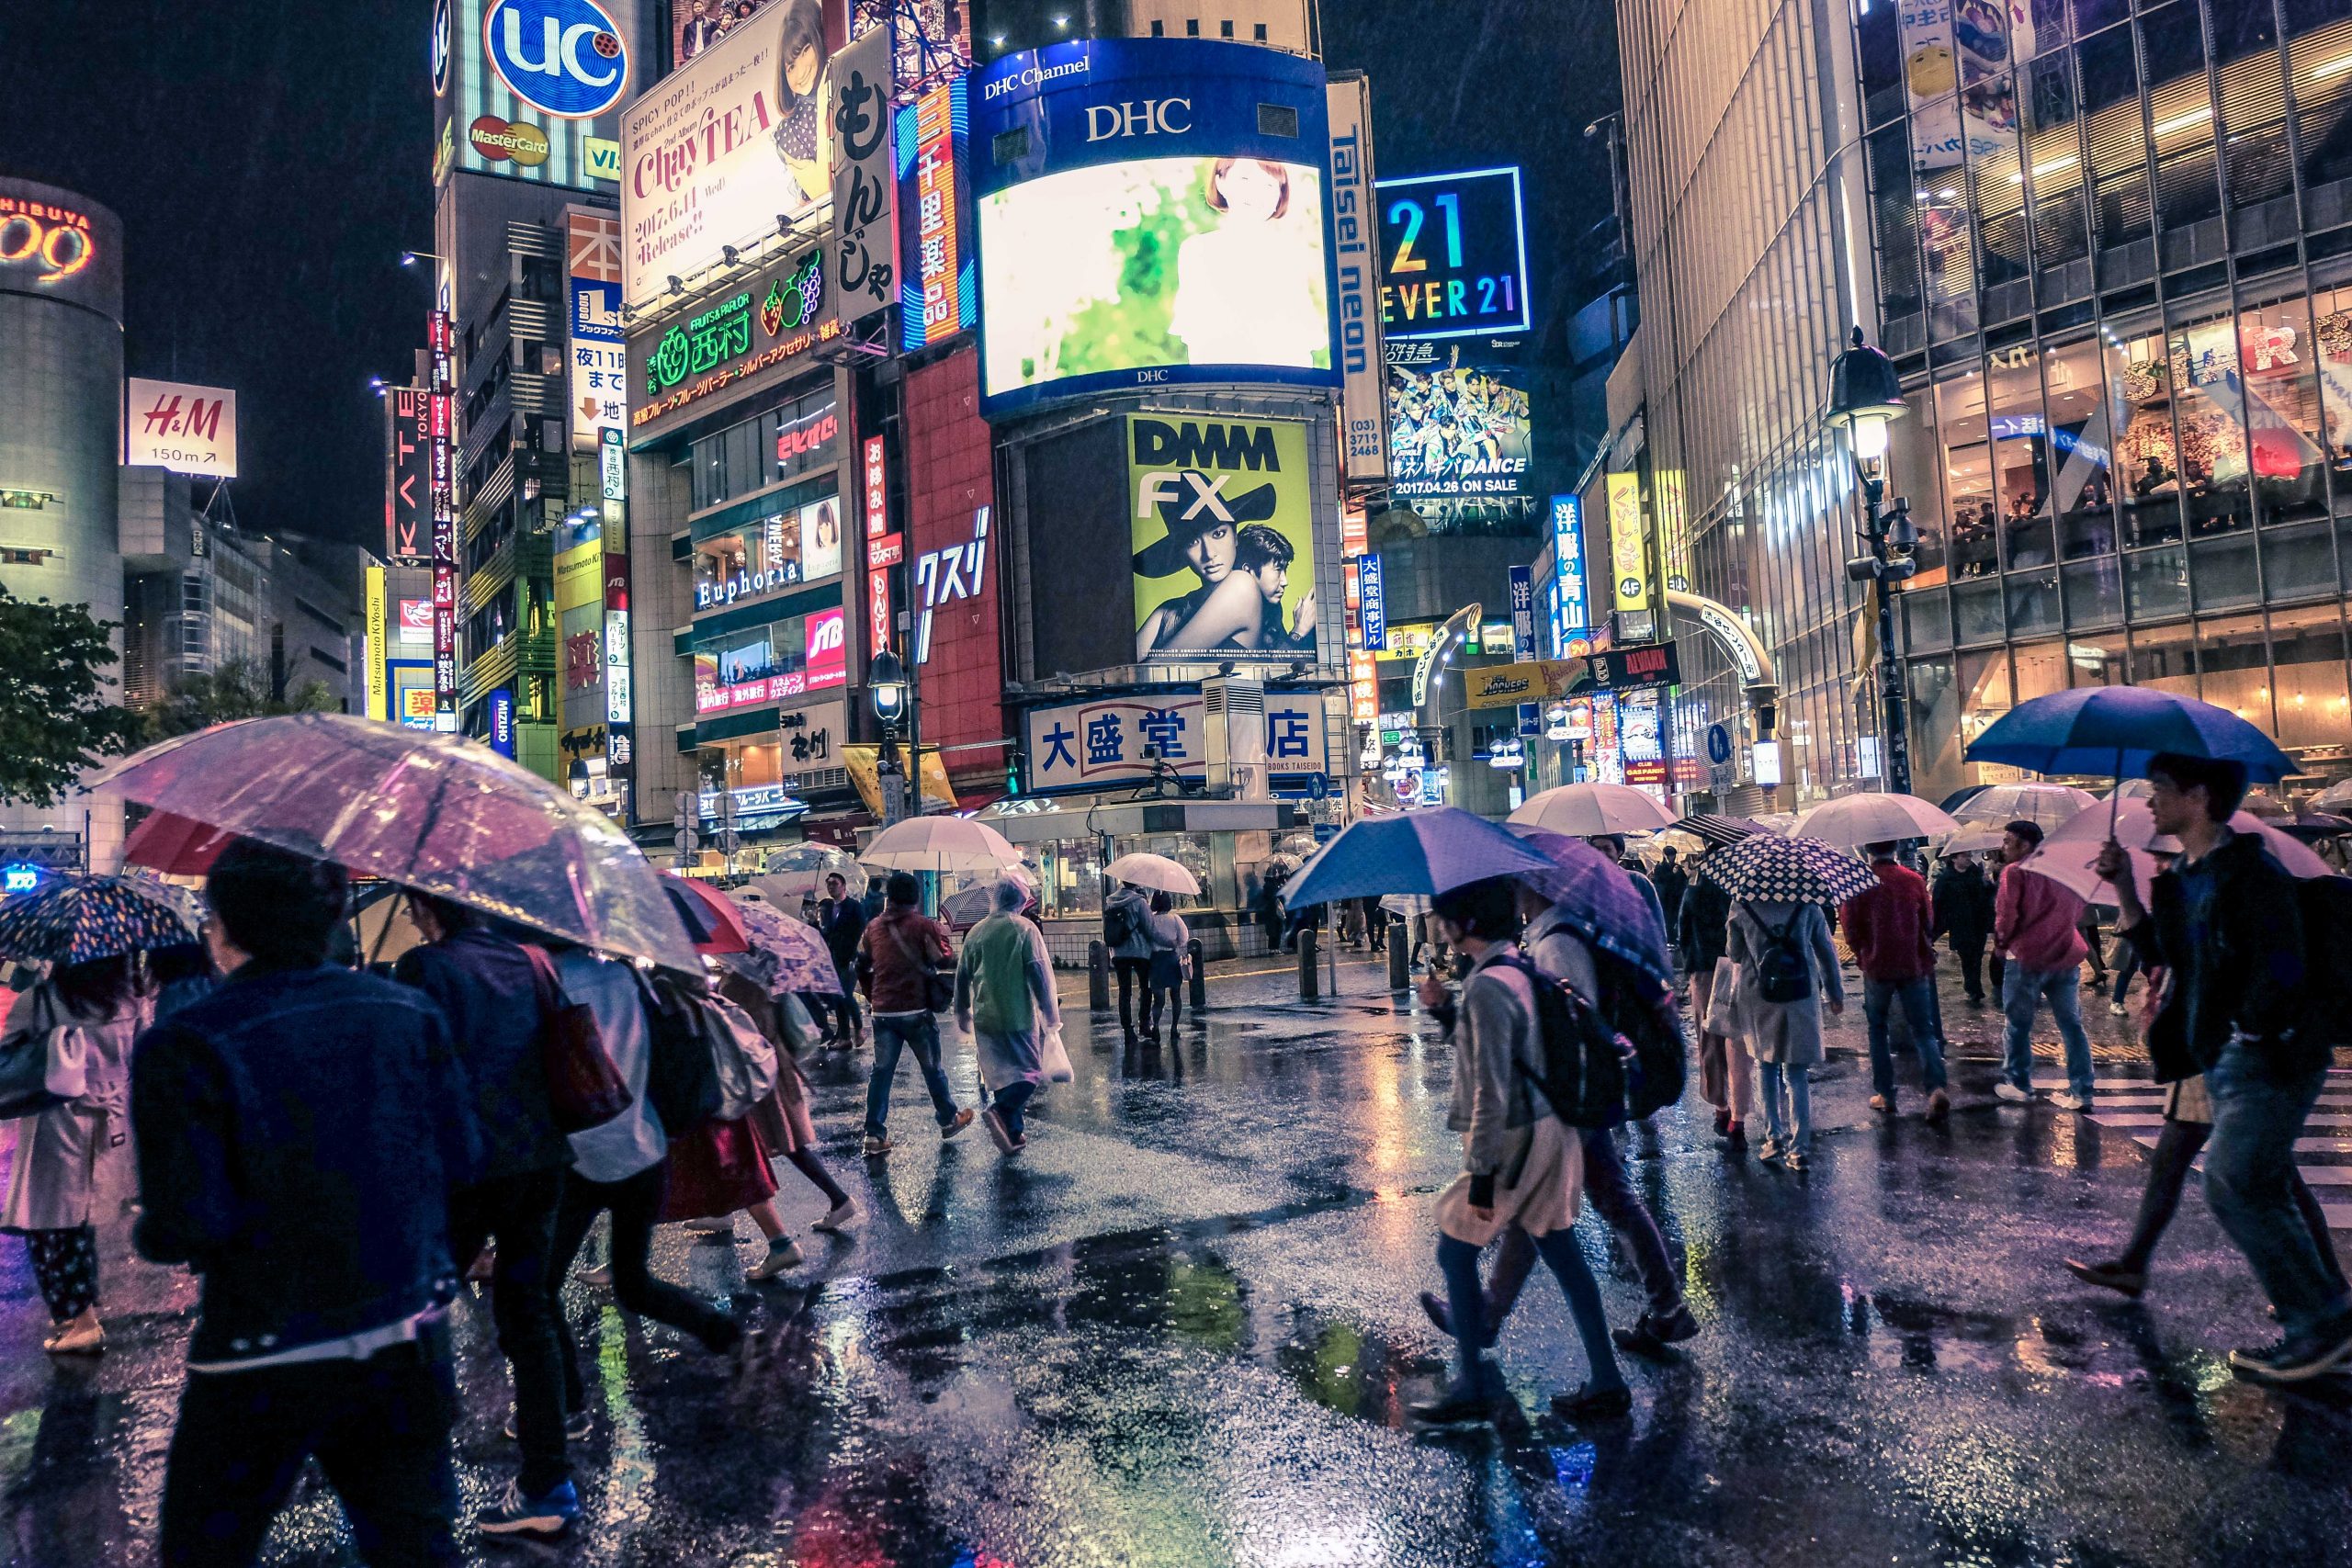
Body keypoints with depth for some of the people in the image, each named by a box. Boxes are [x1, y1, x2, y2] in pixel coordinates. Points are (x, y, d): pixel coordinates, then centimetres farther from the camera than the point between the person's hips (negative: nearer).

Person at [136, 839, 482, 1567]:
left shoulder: (183, 1046, -15)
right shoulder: (408, 1010, -2)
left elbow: (189, 1225, -17)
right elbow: (461, 1160, 1)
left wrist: (148, 1234, 6)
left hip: (266, 1357, -4)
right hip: (407, 1341, 4)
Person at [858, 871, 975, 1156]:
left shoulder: (873, 928, 7)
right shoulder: (925, 926, -7)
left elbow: (862, 965, 14)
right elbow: (947, 959, -11)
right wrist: (942, 934, 6)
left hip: (883, 1012, 3)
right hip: (916, 1011, -3)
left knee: (881, 1071, 5)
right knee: (932, 1068, 12)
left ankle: (874, 1135, 0)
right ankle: (949, 1120, 27)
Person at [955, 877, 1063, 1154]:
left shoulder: (977, 931, 4)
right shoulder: (1025, 929, -9)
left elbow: (962, 977, 10)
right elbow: (1040, 975, -13)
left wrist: (962, 1013, 23)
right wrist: (1051, 1015, -5)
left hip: (985, 1019, 5)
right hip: (1019, 1017, -5)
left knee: (1001, 1073, 15)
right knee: (1029, 1072, 3)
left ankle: (1014, 1133, 16)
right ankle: (1000, 1110, -21)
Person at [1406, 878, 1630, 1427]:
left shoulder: (1487, 986, -22)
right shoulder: (1519, 968, 7)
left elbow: (1491, 1091, -23)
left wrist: (1480, 1174, -19)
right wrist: (1445, 1007, 13)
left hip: (1514, 1143, -9)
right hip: (1550, 1133, 9)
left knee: (1455, 1253, 6)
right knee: (1562, 1254, 15)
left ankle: (1474, 1389, 15)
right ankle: (1606, 1385, 22)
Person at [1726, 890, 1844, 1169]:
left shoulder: (1742, 906, -5)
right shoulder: (1807, 905, -1)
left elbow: (1734, 955, 2)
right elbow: (1827, 951, 8)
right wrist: (1836, 993, 19)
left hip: (1758, 997, -1)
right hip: (1800, 998, 1)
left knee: (1766, 1064, 17)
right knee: (1796, 1072, 6)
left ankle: (1774, 1136, 13)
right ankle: (1799, 1146, 3)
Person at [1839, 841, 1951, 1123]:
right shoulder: (1914, 880, 0)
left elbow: (1850, 926, -6)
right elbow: (1928, 921, 7)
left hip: (1877, 966, -1)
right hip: (1915, 965, 2)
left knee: (1877, 1028, 13)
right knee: (1923, 1030, 7)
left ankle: (1884, 1094, 11)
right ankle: (1935, 1087, -14)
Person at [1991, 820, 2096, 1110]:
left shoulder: (2015, 872, -9)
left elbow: (2006, 915, -13)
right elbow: (2078, 911, 18)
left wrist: (2001, 944, 3)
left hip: (2026, 957, -6)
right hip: (2065, 956, 6)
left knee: (2019, 1024, 8)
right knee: (2071, 1025, 8)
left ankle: (2018, 1084, 14)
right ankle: (2080, 1092, 7)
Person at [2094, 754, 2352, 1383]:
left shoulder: (2251, 872, -16)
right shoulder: (2184, 876, 11)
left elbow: (2279, 970, -21)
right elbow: (2158, 948, 18)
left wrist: (2248, 1034, -14)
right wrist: (2124, 887, 10)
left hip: (2268, 1057, -10)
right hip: (2221, 1058, 10)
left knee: (2232, 1185, -12)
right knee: (2261, 1191, 15)